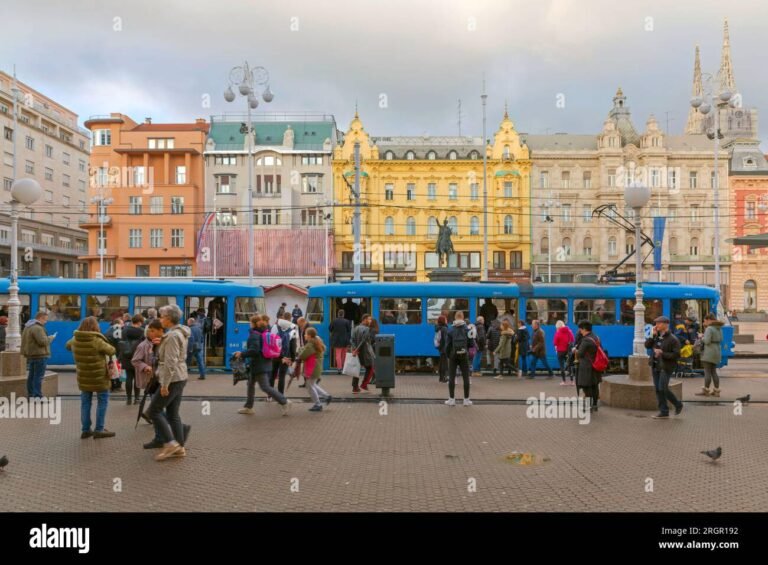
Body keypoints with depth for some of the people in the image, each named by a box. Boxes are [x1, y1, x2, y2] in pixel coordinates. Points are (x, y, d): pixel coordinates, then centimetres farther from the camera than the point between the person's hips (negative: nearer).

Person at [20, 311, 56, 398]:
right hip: (39, 355, -10)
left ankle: (30, 395, 20)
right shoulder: (37, 328, -17)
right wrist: (51, 338, -8)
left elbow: (24, 341, 21)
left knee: (31, 376, 14)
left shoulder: (28, 326, 16)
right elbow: (43, 341, -23)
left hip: (31, 355, 10)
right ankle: (37, 396, -11)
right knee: (38, 377, -9)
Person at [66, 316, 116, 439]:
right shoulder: (97, 341, -22)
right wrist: (107, 345, 8)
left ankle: (85, 430, 17)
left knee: (85, 402, 14)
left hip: (83, 377, 6)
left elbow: (67, 346, 19)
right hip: (99, 376, -6)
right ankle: (99, 430, 5)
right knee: (102, 401, 6)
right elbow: (111, 351, -11)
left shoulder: (75, 340, -3)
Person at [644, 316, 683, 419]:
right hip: (655, 366, 7)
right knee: (658, 389, 6)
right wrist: (653, 335, -7)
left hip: (666, 367, -7)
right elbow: (647, 345, 1)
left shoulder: (672, 339, -10)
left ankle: (678, 405, 13)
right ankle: (664, 412, 13)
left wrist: (662, 353, -20)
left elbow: (676, 355, -14)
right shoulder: (657, 336, 9)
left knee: (663, 389, -10)